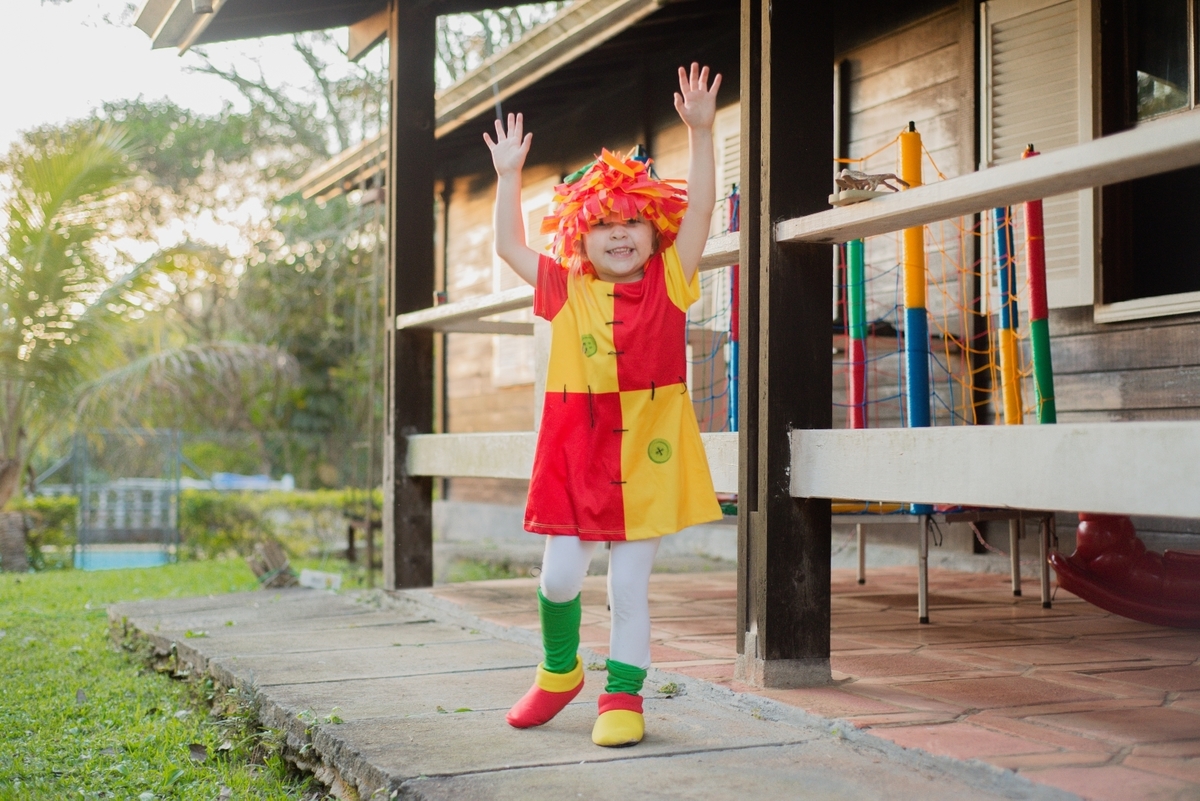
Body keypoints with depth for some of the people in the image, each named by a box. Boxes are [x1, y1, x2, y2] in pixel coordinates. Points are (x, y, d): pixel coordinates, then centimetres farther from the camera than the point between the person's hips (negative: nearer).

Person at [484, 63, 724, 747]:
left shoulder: (670, 282, 1)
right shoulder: (567, 290, 7)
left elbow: (699, 209, -5)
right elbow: (509, 246, 12)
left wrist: (700, 132, -11)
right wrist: (509, 174, 8)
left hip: (647, 456, -2)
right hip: (577, 455, 2)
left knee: (630, 587, 4)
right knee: (560, 575, 4)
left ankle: (624, 696, 17)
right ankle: (560, 671, 30)